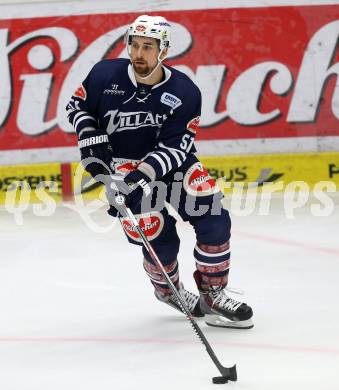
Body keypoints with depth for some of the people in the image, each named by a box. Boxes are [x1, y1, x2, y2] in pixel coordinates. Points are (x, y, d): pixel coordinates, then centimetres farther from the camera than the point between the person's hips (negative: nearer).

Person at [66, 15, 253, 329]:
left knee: (213, 220, -11)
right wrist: (91, 139, -13)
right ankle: (168, 289, 23)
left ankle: (213, 296, 5)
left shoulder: (184, 93, -16)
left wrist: (146, 171, -34)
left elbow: (175, 146, -19)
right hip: (120, 165, -2)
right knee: (158, 238, -10)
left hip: (169, 160, 2)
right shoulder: (106, 75, -14)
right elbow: (77, 106, 3)